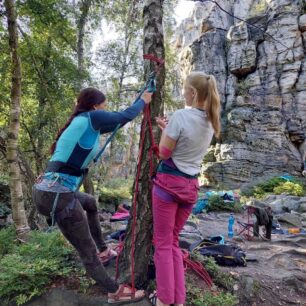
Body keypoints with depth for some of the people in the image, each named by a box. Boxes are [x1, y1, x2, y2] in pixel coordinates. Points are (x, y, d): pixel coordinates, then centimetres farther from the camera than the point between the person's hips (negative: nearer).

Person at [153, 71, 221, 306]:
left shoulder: (180, 116, -15)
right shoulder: (211, 122, 8)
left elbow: (164, 153, -10)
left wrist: (164, 130, 5)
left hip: (168, 183, -7)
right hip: (191, 186, 7)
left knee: (163, 243, 7)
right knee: (173, 241, 19)